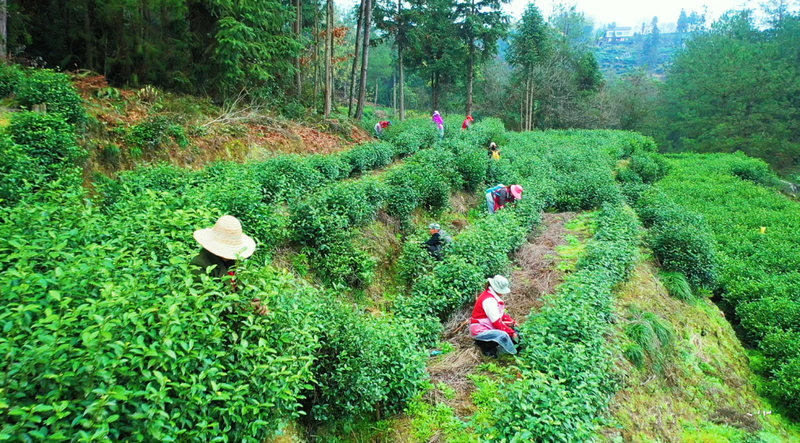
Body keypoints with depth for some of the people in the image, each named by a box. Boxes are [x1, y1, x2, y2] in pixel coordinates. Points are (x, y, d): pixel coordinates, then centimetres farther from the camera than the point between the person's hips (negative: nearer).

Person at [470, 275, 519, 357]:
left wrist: (512, 322, 2)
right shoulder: (489, 300, -22)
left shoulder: (493, 295, 9)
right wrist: (512, 333, -17)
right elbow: (496, 322, -22)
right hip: (479, 330, -11)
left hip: (489, 327, 11)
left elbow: (501, 313, 17)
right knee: (503, 335, -33)